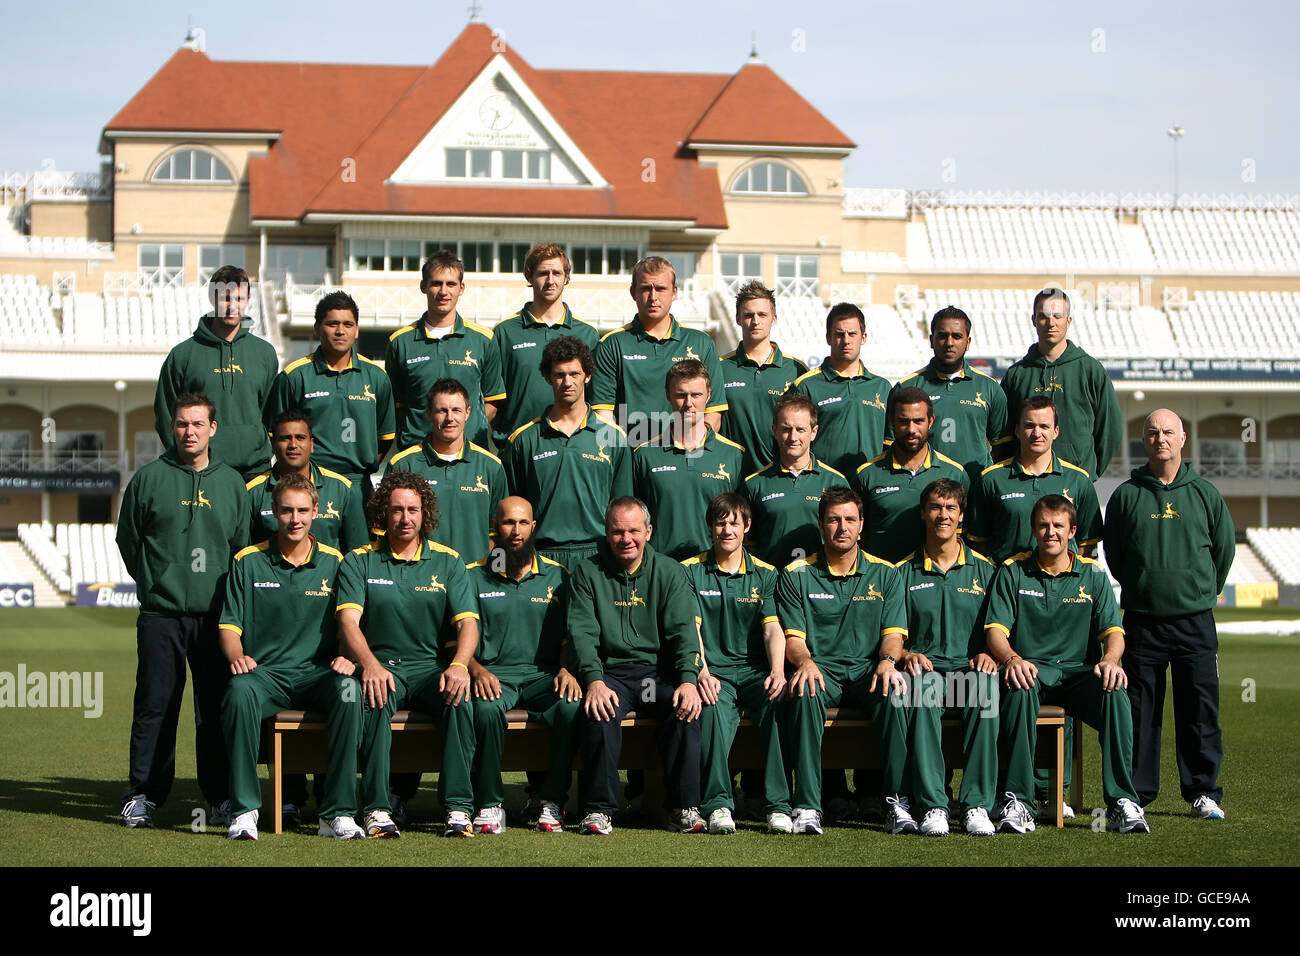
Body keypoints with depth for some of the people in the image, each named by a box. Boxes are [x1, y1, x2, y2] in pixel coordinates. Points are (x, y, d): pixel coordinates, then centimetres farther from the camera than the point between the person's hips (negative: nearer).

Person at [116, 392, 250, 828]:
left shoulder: (232, 483, 11)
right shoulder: (149, 478, 4)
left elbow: (242, 546, 17)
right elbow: (128, 539, 11)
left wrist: (221, 589, 12)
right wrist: (155, 583, 12)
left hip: (216, 616, 2)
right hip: (161, 616, -2)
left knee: (216, 709, 2)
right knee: (154, 706, -2)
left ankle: (220, 799, 7)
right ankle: (143, 796, 5)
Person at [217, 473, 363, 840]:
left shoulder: (334, 563, 11)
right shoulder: (248, 562, 9)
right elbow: (229, 627, 8)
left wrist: (348, 657, -11)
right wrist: (237, 656, -14)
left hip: (318, 673, 1)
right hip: (265, 672, -1)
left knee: (348, 689, -34)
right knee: (241, 691, -36)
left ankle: (338, 813, -30)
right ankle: (243, 810, -31)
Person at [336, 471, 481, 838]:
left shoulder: (448, 561, 11)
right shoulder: (359, 561, 7)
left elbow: (468, 622, 0)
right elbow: (349, 620, -7)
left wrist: (459, 664, -23)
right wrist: (370, 665, -28)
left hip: (433, 666, 1)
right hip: (381, 663, -1)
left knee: (459, 695, -32)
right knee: (374, 695, -36)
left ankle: (459, 808, -31)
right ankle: (378, 808, -36)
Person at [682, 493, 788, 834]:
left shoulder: (765, 574, 14)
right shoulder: (691, 572, 10)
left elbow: (772, 628, 1)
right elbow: (691, 627, -2)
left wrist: (777, 671, -20)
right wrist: (702, 671, -21)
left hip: (755, 670, 1)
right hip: (714, 669, -1)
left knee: (777, 702, -32)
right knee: (713, 708, -36)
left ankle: (780, 806, -31)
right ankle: (718, 805, -35)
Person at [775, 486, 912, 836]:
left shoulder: (885, 574, 13)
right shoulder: (796, 575, 9)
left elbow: (894, 633, 6)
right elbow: (793, 638, 3)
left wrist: (888, 660, -17)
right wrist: (805, 662, -21)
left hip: (867, 669, 1)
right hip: (820, 668, -1)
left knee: (894, 691, -34)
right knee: (804, 691, -36)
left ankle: (897, 802, -30)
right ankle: (807, 806, -36)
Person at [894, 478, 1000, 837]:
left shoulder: (984, 570, 15)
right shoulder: (903, 572, 14)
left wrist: (989, 653, -9)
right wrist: (906, 655, -10)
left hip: (970, 666, 0)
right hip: (926, 666, 0)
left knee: (985, 688, -37)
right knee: (923, 688, -37)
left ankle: (977, 804, -34)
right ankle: (932, 805, -39)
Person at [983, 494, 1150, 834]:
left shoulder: (1092, 574, 13)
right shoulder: (1012, 572, 9)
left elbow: (1113, 631, 4)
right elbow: (995, 629, -1)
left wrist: (1110, 659, -20)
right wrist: (1012, 659, -24)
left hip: (1080, 672, 1)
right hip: (1031, 668, -1)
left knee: (1115, 692, -32)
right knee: (1019, 688, -38)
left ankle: (1122, 803, -30)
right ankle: (1018, 803, -37)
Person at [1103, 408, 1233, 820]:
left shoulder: (1204, 493, 6)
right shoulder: (1127, 495, 3)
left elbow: (1224, 547, 15)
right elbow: (1113, 554, 12)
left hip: (1196, 623, 1)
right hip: (1141, 623, 0)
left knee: (1200, 709, 1)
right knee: (1139, 710, 1)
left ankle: (1203, 791, 10)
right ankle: (1135, 791, 9)